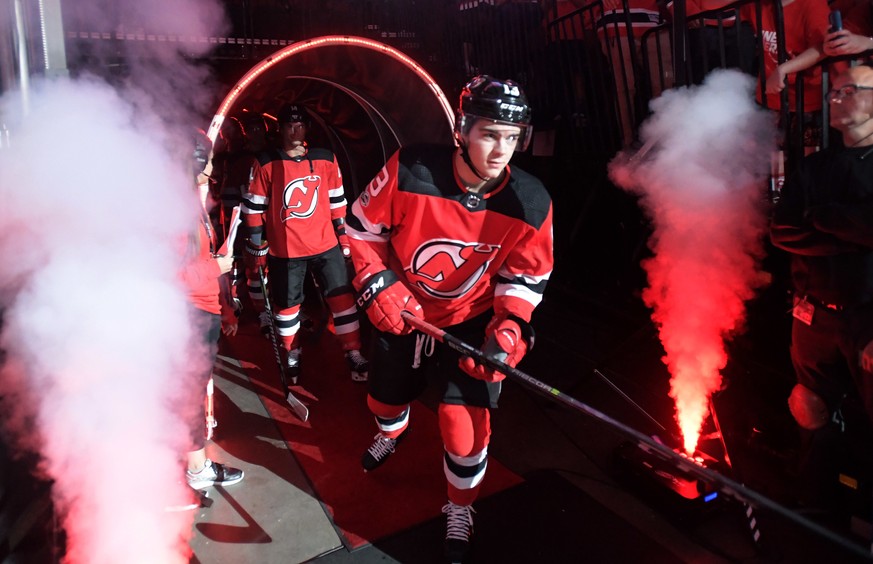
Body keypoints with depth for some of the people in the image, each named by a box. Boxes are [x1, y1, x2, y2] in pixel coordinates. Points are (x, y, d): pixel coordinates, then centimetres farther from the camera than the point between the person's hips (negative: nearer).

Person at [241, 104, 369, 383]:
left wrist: (343, 237, 11)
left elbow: (337, 202, 11)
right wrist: (257, 249, 0)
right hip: (284, 250, -1)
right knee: (288, 305, 9)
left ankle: (354, 356, 9)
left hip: (326, 245, 2)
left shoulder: (326, 159, 4)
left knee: (342, 298, 0)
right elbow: (254, 209, -1)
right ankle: (292, 357, 29)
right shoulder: (265, 163, -4)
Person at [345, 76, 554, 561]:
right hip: (402, 313, 2)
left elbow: (525, 278, -8)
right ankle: (393, 433, 64)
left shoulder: (531, 204, -21)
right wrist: (378, 284, -18)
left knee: (465, 424, -9)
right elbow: (363, 226, -10)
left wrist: (509, 331, -21)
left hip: (471, 321, -1)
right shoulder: (410, 171, -26)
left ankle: (461, 508, 24)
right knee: (385, 399, 23)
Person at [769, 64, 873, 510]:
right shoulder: (813, 167, 8)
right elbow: (781, 232, -4)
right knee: (814, 415, 16)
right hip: (815, 317, 4)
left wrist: (822, 215, -10)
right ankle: (815, 499, 35)